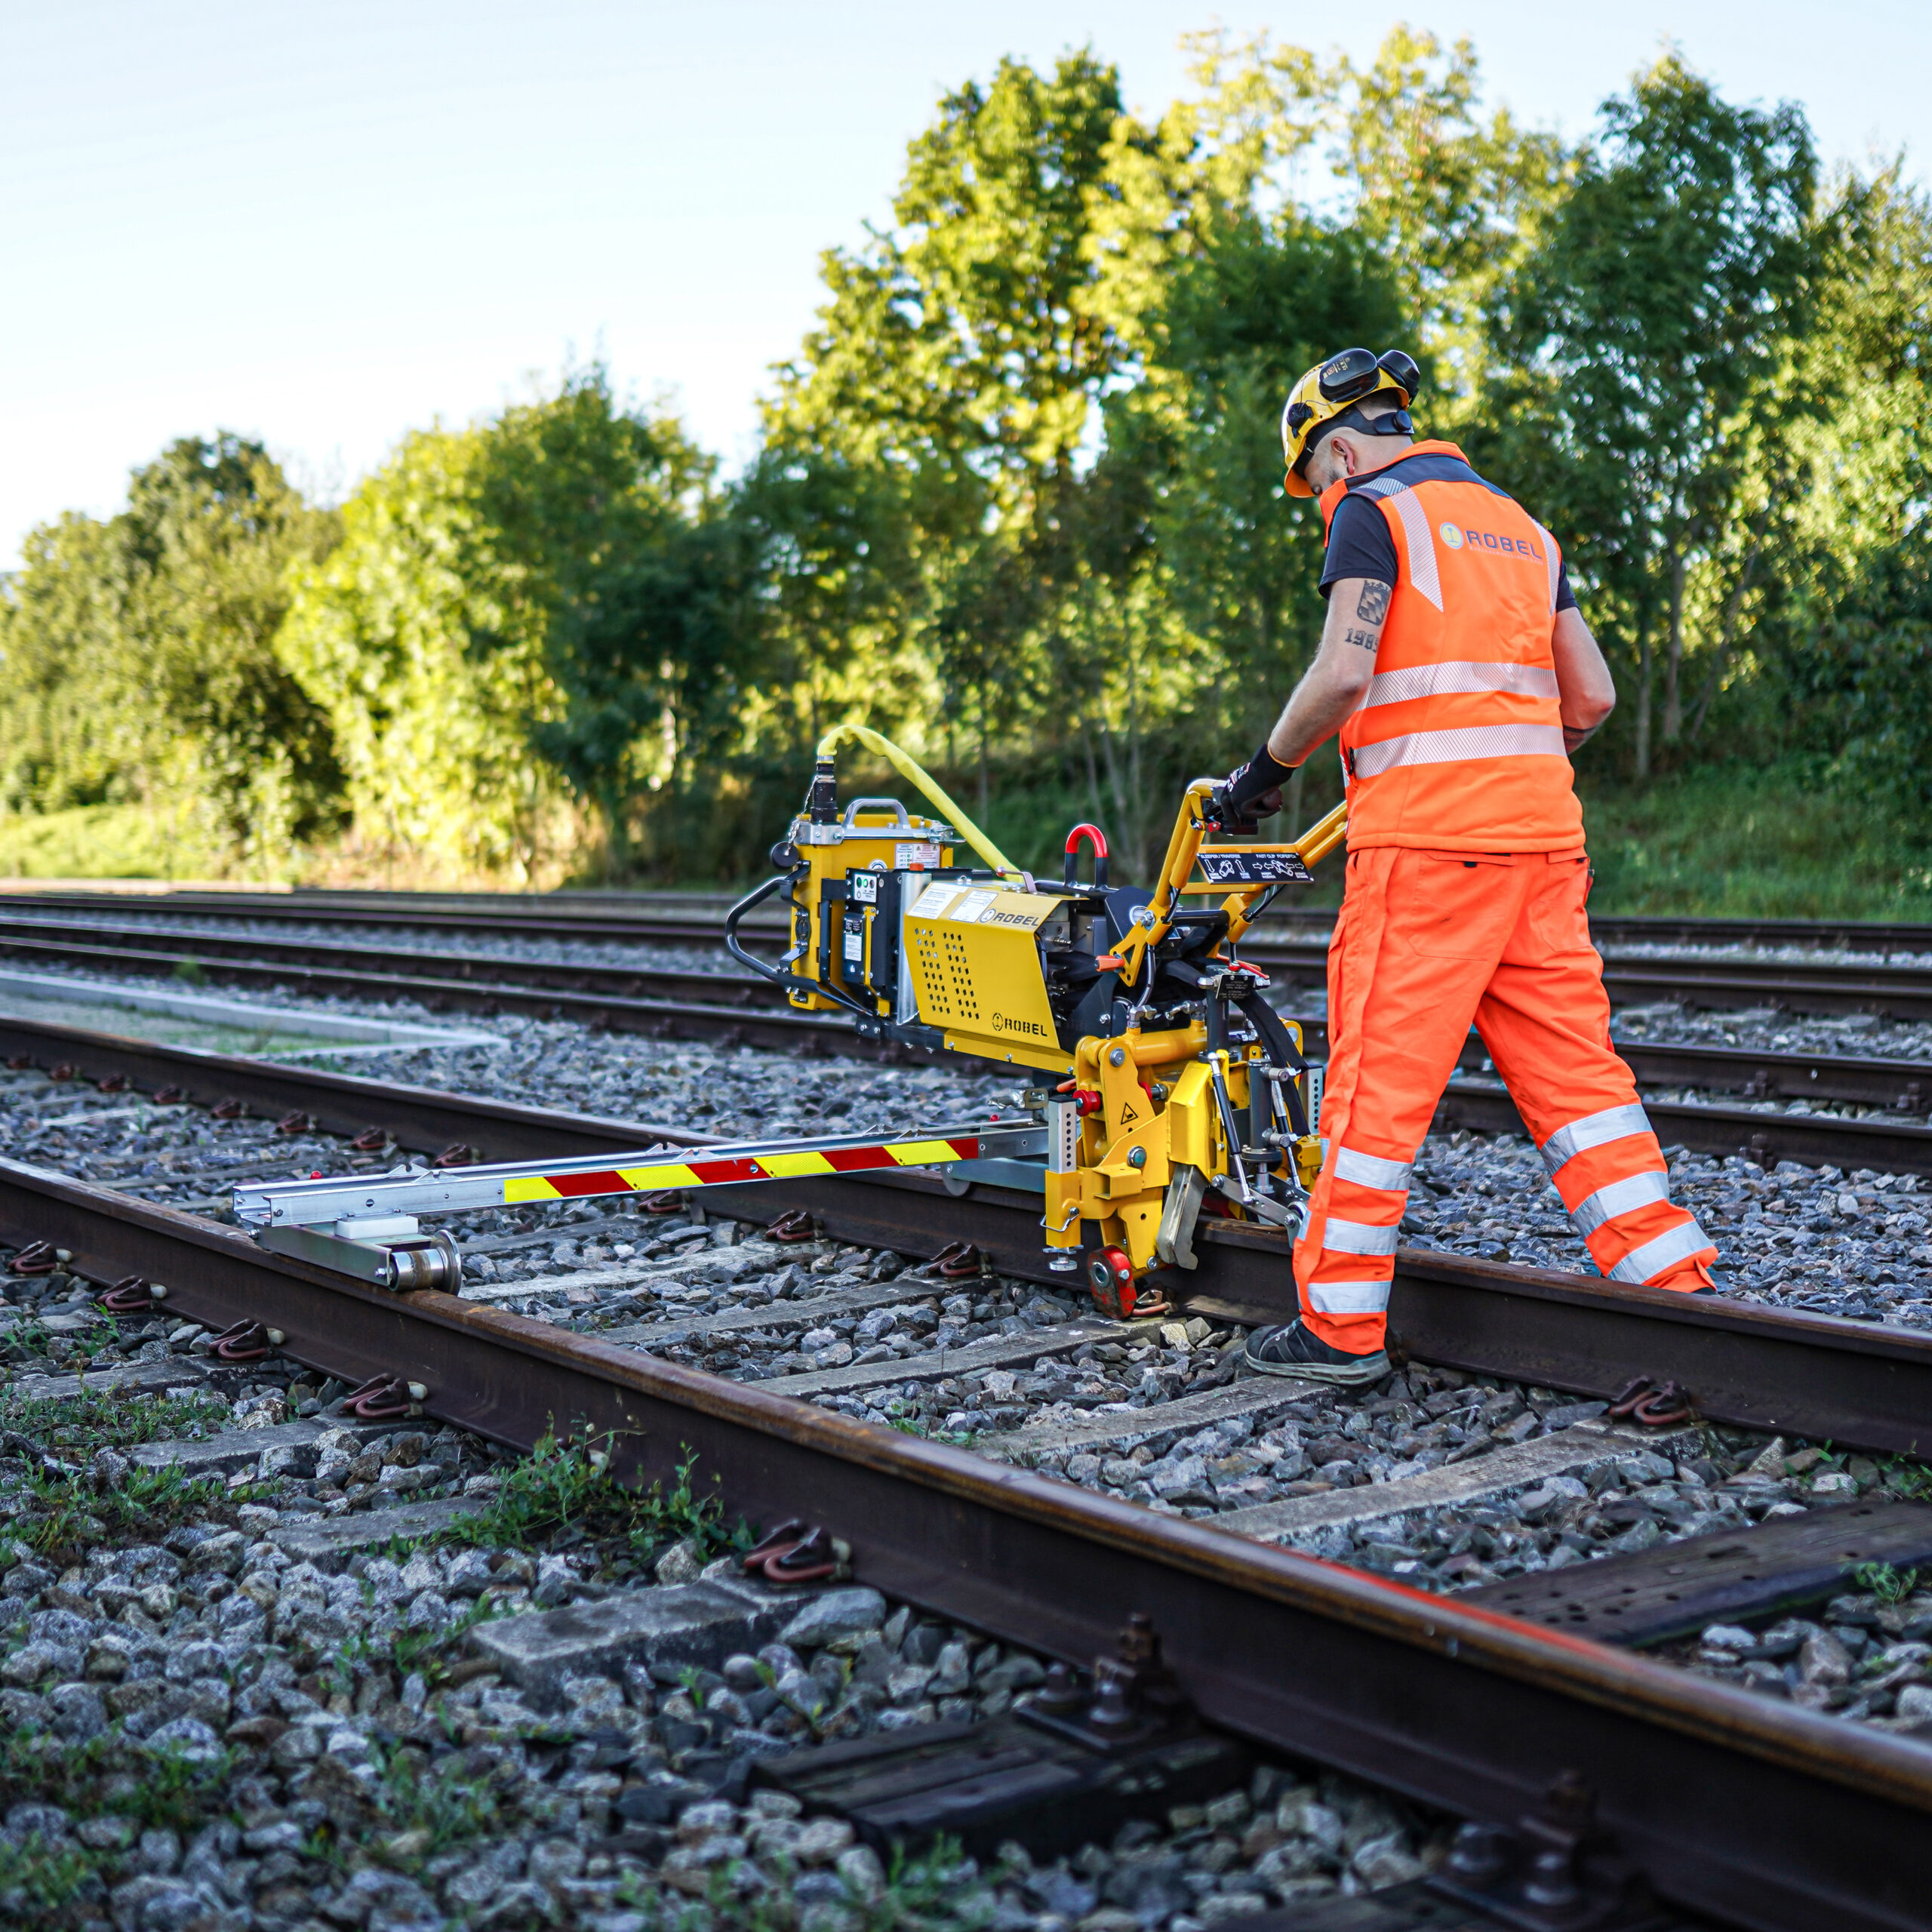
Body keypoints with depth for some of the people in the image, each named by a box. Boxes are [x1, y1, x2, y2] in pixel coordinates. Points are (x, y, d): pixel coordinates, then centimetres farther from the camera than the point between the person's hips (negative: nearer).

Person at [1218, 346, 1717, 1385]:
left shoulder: (1374, 512, 1)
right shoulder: (1519, 525, 22)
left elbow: (1343, 672, -13)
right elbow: (1592, 696, 18)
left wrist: (1268, 766, 0)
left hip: (1425, 838, -7)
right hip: (1543, 831, 7)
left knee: (1381, 1072, -1)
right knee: (1571, 1062, 9)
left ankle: (1341, 1323, 6)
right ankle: (1680, 1288, 7)